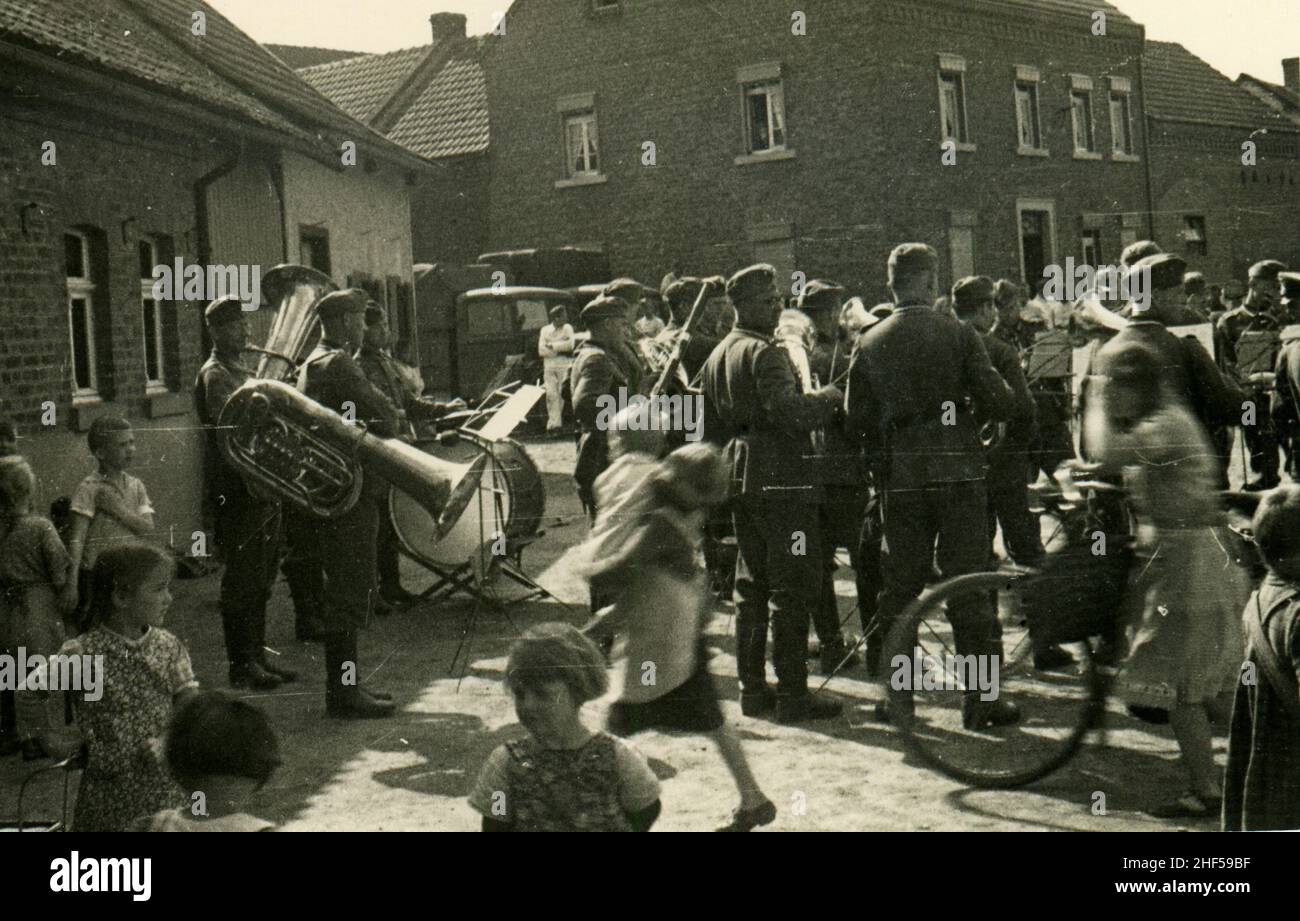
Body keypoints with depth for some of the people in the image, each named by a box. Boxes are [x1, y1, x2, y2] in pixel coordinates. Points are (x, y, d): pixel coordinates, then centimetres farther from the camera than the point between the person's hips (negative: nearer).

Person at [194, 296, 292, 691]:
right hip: (235, 489, -9)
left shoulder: (245, 373, 19)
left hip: (262, 485, 9)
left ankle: (257, 655, 21)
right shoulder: (214, 375, -9)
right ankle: (242, 664, 2)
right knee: (242, 577, -4)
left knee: (260, 577, 13)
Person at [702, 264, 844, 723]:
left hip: (740, 478, 9)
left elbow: (711, 427, 20)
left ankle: (752, 688, 20)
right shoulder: (764, 353, -13)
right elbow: (791, 413, -26)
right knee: (793, 587, -4)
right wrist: (828, 396, -9)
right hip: (780, 479, -9)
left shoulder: (716, 356, 16)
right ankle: (792, 694, -2)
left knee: (752, 585, 14)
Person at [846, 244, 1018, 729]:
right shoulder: (957, 334, -6)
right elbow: (998, 403, -9)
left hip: (900, 480, 3)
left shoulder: (869, 344, 2)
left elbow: (856, 421, 3)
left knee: (899, 584, 11)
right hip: (959, 472, -3)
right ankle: (980, 697, 3)